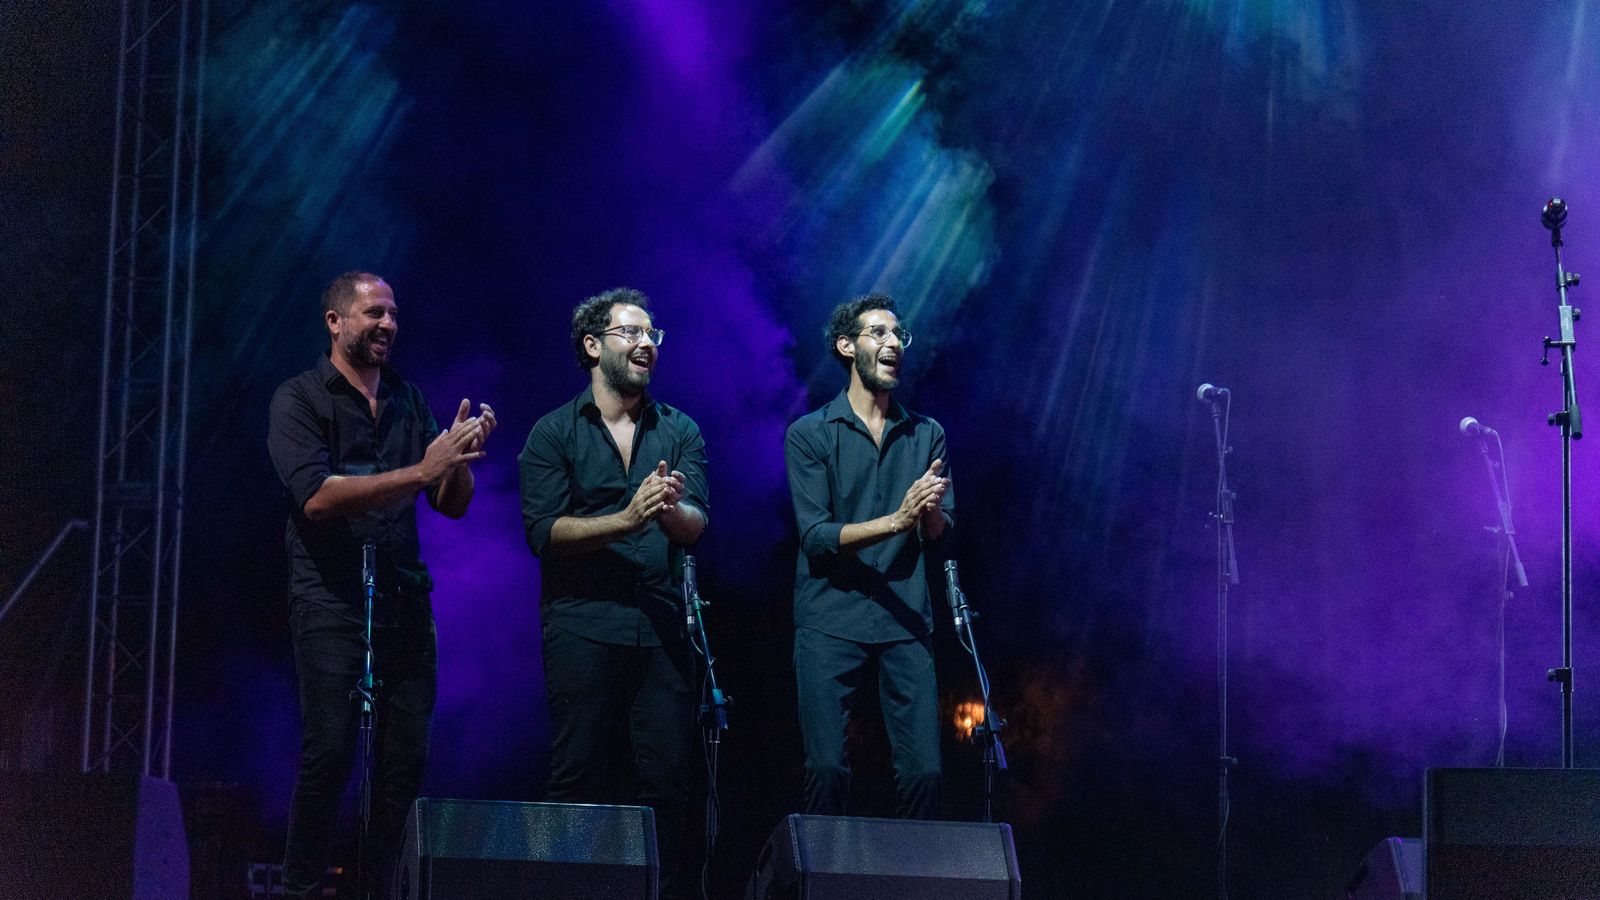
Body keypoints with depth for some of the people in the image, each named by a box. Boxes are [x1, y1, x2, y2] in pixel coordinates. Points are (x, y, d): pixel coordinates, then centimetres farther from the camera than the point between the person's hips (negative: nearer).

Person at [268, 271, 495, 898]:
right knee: (328, 753, -10)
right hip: (332, 603, -5)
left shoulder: (408, 401, 16)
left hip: (405, 602, 5)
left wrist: (460, 456, -7)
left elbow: (452, 505, 14)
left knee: (406, 757, 1)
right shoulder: (299, 400, -1)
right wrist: (419, 471, -20)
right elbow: (316, 495, -16)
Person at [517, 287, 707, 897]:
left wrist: (670, 510, -24)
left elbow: (696, 527, 0)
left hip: (661, 627, 2)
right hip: (583, 624, -2)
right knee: (579, 779, -3)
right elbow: (543, 530, -6)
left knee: (666, 780, -1)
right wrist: (626, 519, -18)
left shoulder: (680, 431, 13)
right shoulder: (554, 433, 6)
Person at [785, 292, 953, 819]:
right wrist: (897, 520, -20)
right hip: (831, 623, -2)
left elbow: (940, 538, 7)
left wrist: (932, 513, -18)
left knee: (924, 771, -4)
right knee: (827, 769, -7)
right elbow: (816, 537, -6)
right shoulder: (810, 434, 4)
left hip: (905, 624, 3)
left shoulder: (926, 435, 14)